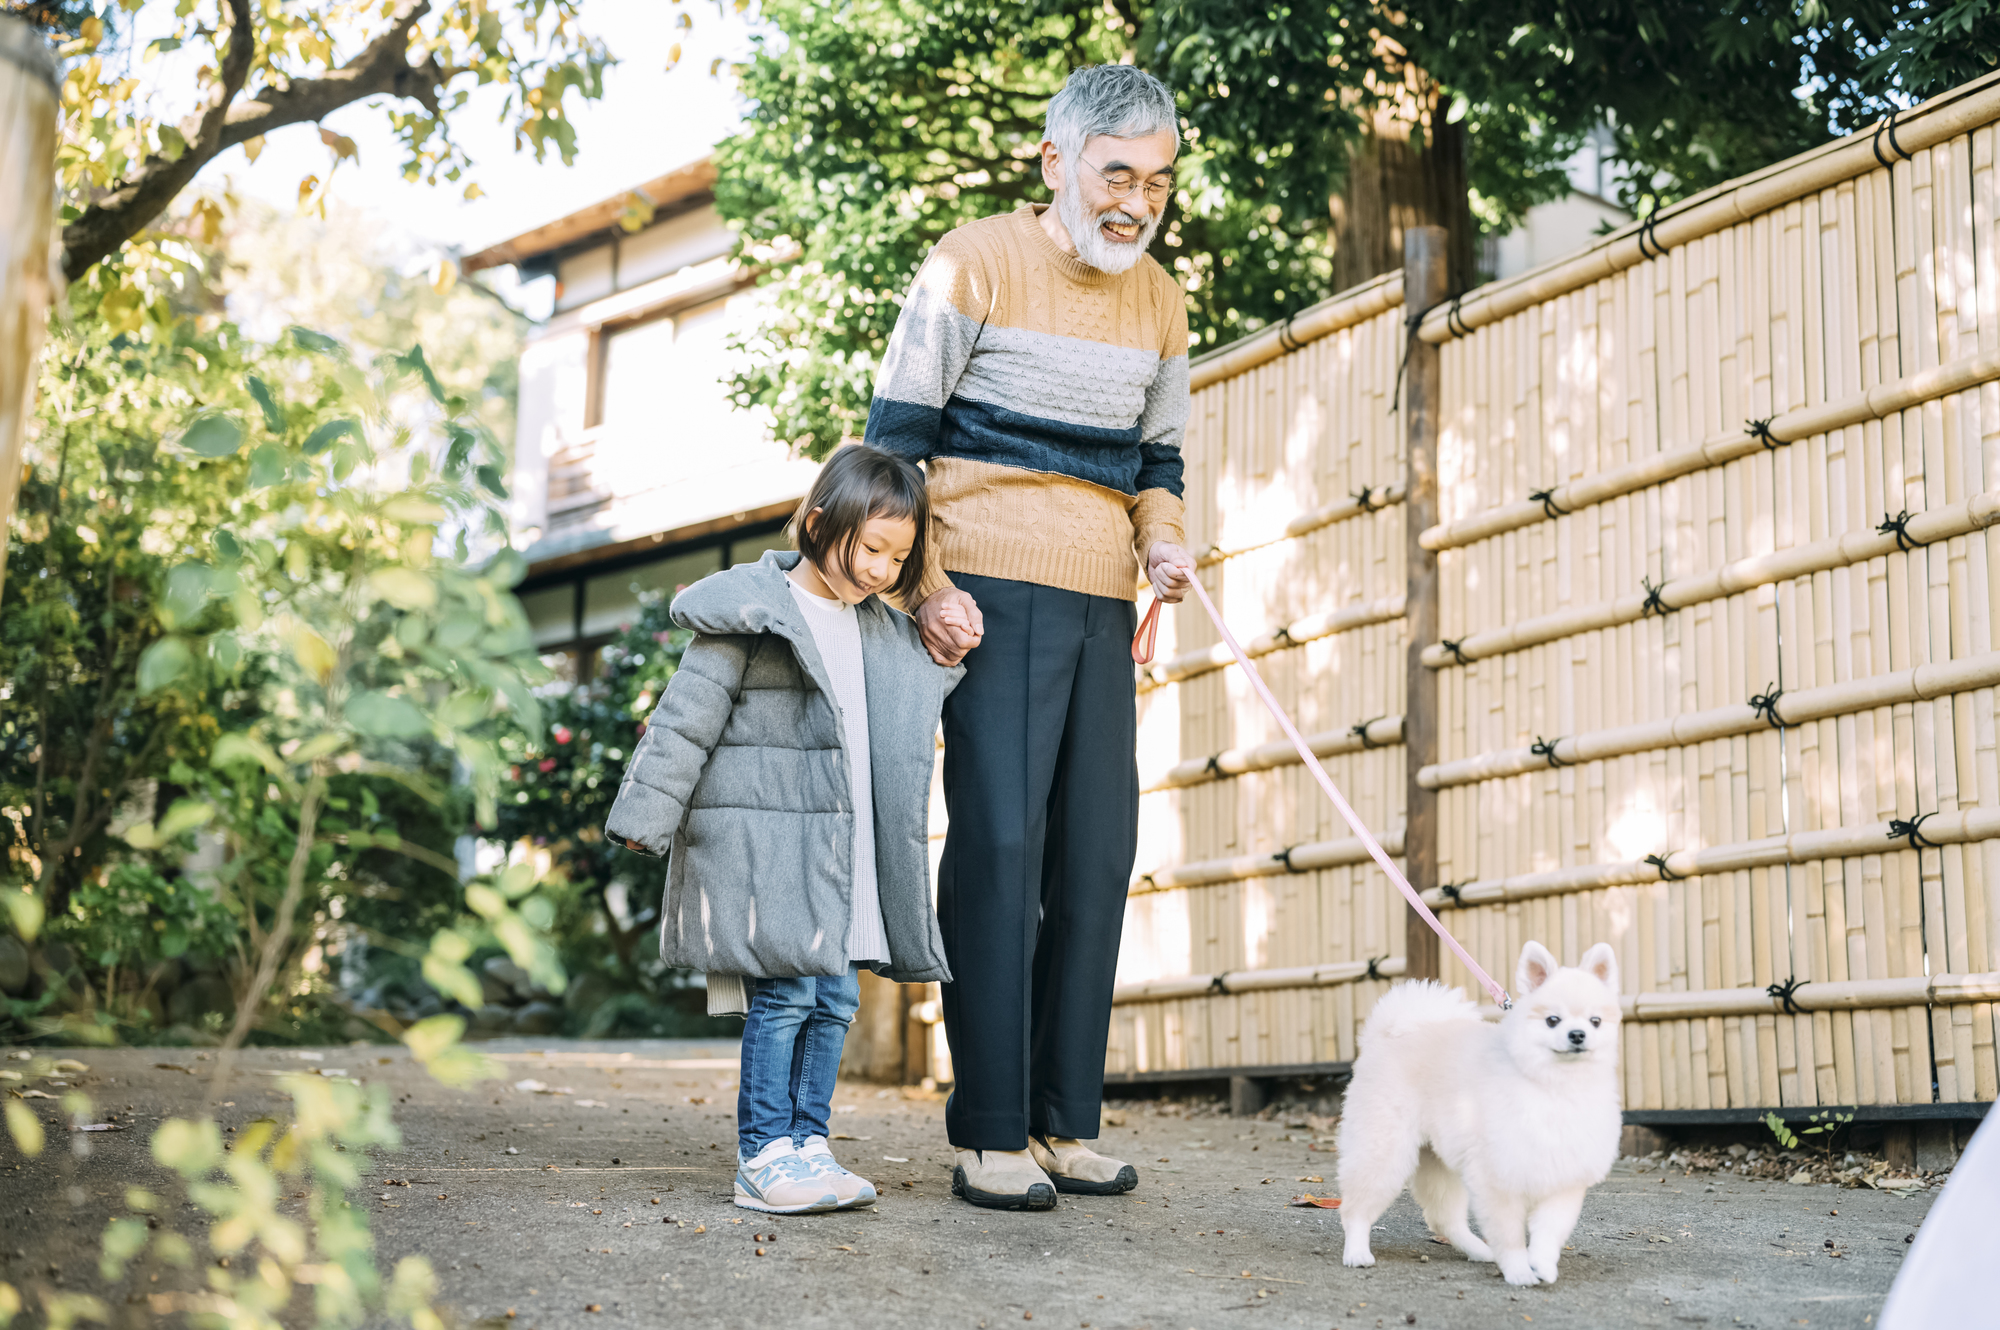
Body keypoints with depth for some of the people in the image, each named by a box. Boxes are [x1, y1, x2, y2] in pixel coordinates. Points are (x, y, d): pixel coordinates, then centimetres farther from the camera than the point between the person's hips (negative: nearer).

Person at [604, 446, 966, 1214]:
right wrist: (646, 818, -12)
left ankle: (808, 1142, 15)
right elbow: (687, 719, -9)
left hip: (840, 850, 7)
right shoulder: (752, 613, -8)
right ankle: (764, 1156, -2)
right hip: (763, 841, -7)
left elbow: (897, 732, 30)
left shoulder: (883, 633, 15)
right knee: (783, 994, -8)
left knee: (835, 999, 7)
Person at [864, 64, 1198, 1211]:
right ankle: (990, 1136, -3)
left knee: (1097, 854, 3)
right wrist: (926, 585, -12)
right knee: (999, 845, -9)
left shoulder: (1161, 302, 14)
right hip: (993, 595, -6)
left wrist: (1164, 542, 2)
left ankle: (1067, 1124, 12)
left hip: (1102, 605, 6)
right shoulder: (975, 265, -3)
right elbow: (896, 437, -3)